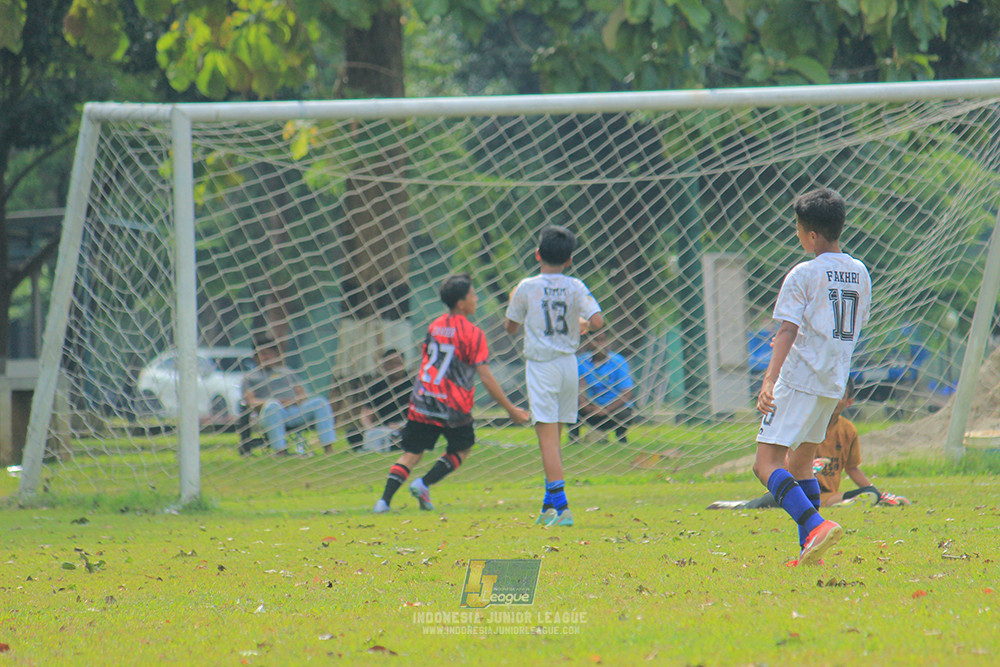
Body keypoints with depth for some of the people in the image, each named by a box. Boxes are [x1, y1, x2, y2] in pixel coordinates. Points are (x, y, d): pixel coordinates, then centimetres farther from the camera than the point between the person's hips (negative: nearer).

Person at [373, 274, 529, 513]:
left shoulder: (434, 326, 8)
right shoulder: (472, 334, -9)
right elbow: (486, 377, -12)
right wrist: (511, 410, -7)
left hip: (422, 402, 4)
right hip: (453, 406, -4)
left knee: (411, 454, 7)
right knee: (462, 448, 19)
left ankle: (385, 500, -8)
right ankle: (424, 484, 2)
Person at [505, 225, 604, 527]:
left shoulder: (527, 288, -5)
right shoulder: (575, 287, 0)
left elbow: (511, 327, 6)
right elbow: (597, 320, -11)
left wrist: (514, 303, 25)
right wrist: (583, 324, 12)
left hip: (541, 365, -4)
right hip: (569, 364, 4)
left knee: (548, 437, -9)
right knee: (555, 437, 16)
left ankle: (561, 506, -21)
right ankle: (549, 506, 21)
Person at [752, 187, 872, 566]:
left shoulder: (804, 275, -10)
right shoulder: (860, 273, 11)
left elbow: (787, 330, -19)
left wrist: (770, 380, -26)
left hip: (800, 378, -8)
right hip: (835, 382, 8)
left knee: (767, 465, -11)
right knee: (800, 464, 20)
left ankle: (815, 525, -31)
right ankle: (810, 552, 15)